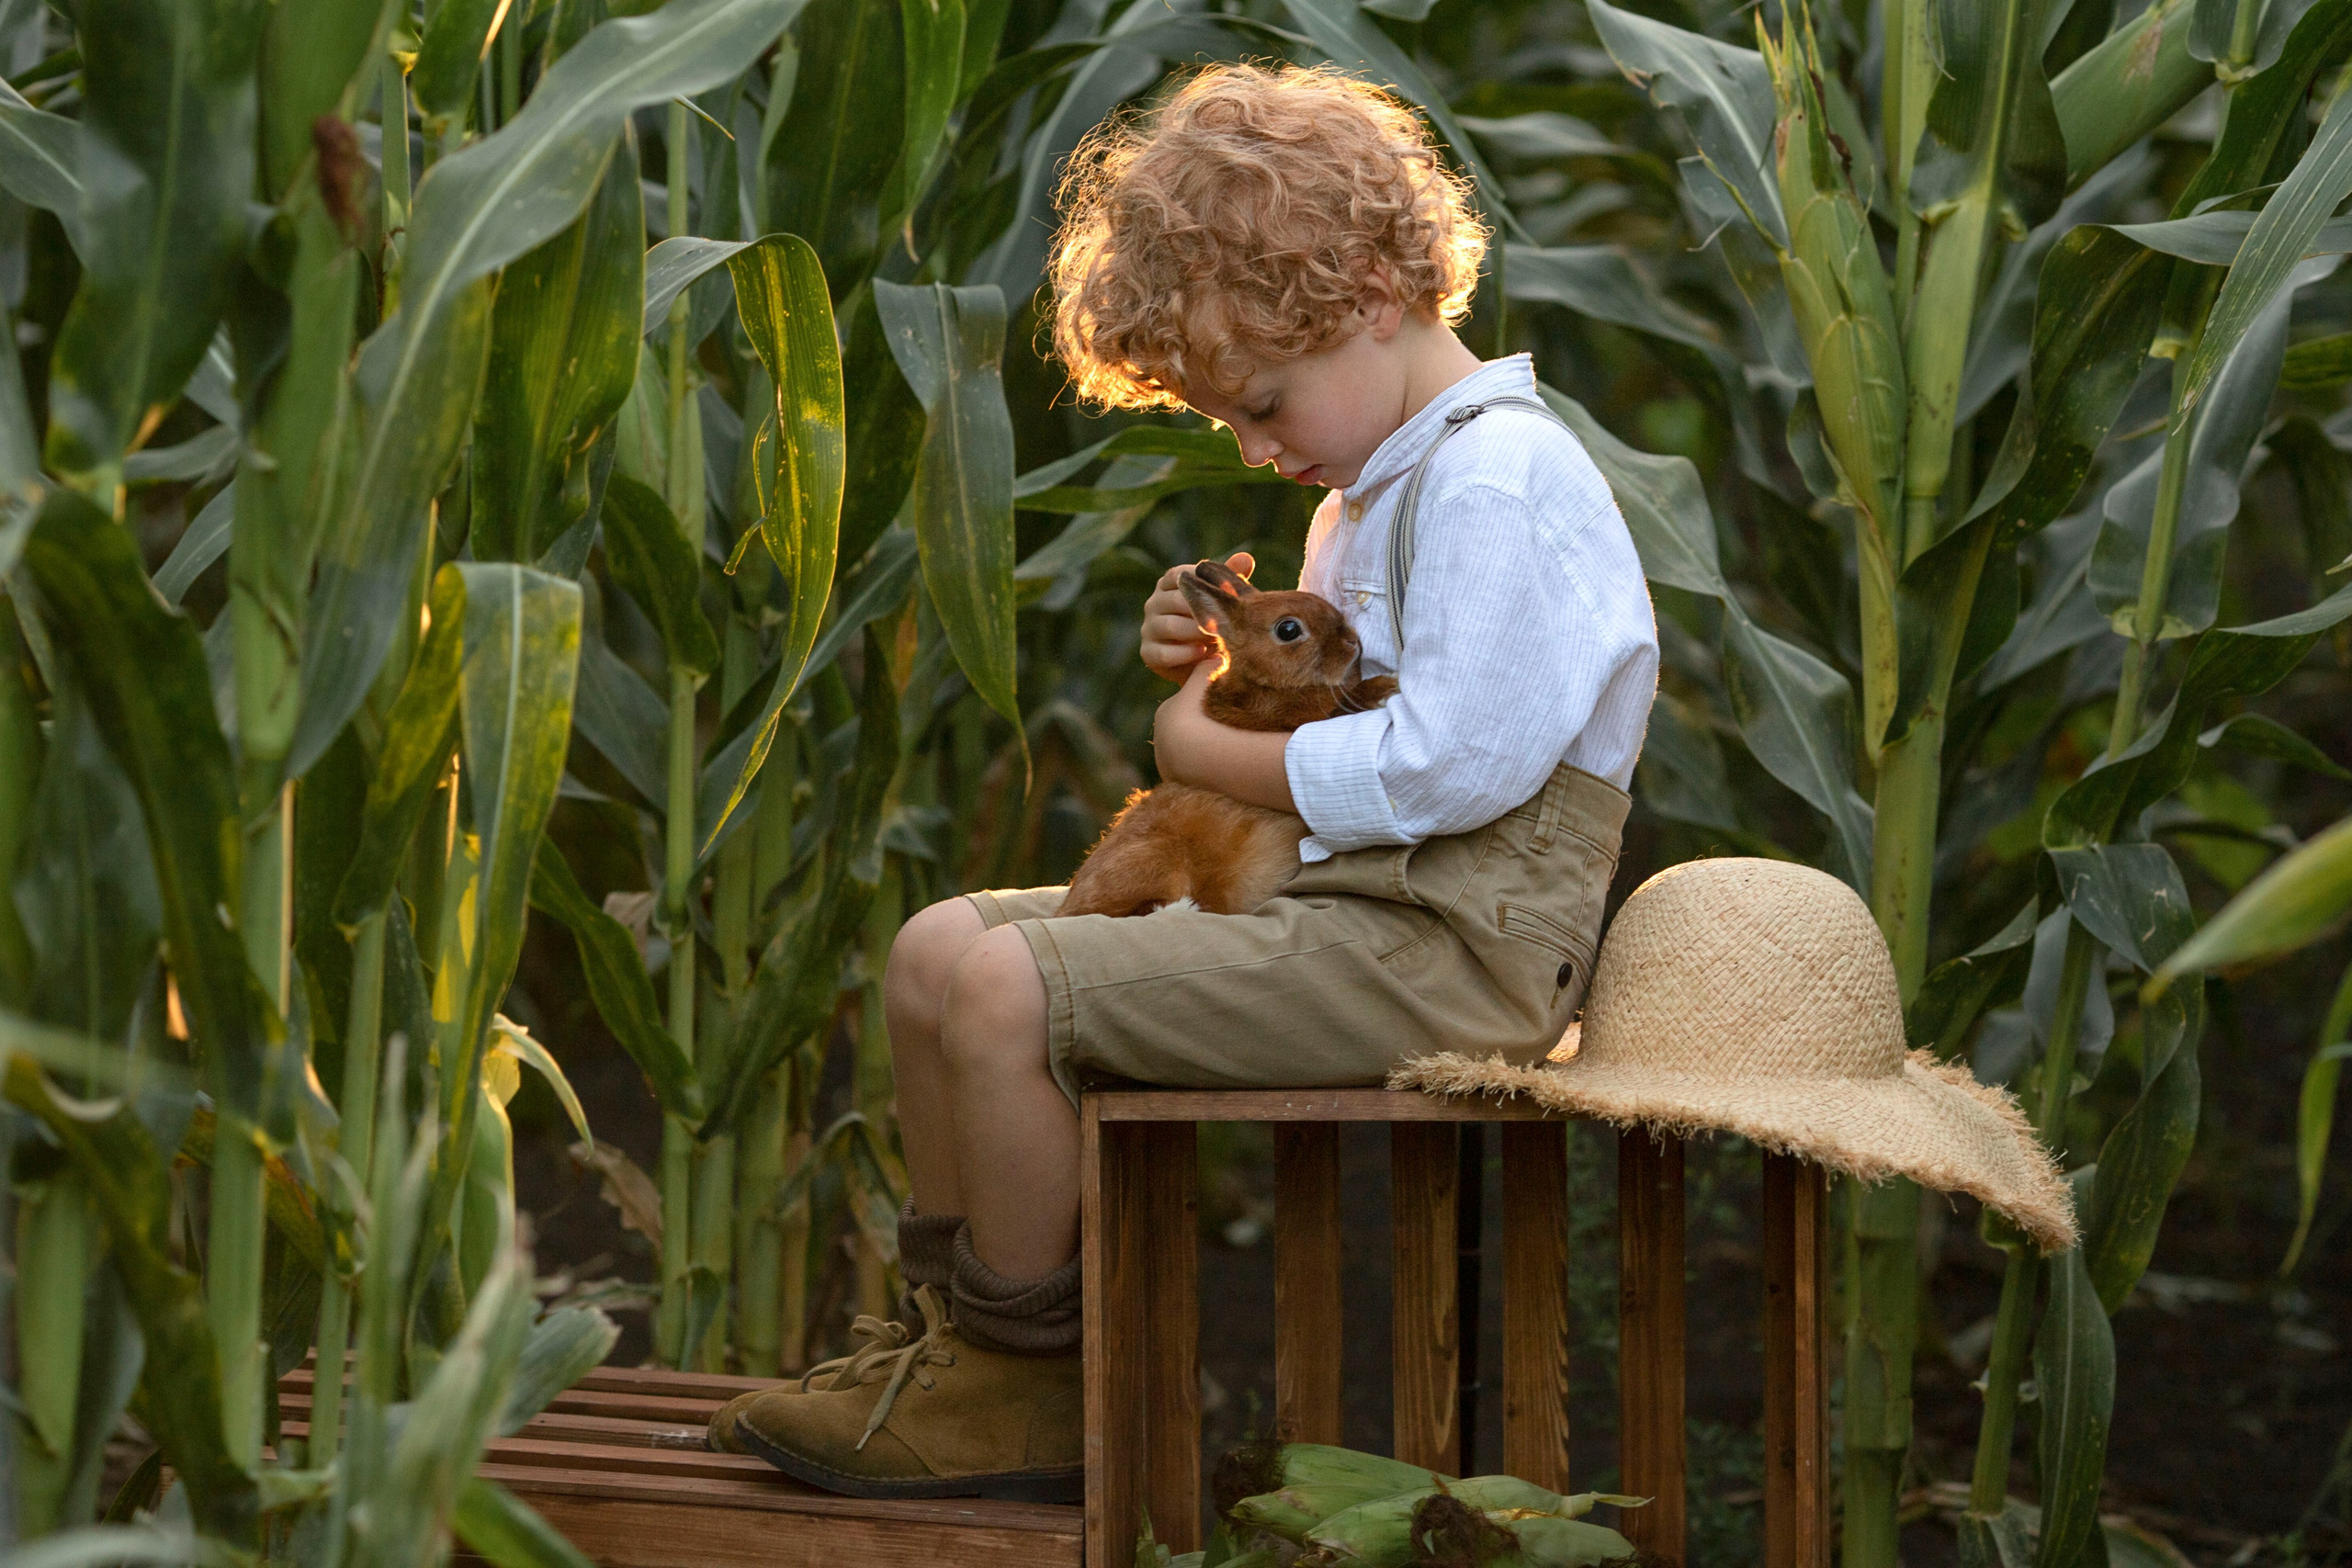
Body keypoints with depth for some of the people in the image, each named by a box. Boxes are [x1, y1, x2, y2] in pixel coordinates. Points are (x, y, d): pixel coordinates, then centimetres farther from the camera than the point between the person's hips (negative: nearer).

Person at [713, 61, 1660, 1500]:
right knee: (937, 947, 6)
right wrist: (1224, 670, 6)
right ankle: (953, 1313, 15)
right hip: (1334, 903, 11)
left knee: (999, 990, -21)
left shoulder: (1503, 479, -14)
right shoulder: (1368, 497, 20)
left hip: (1449, 947, -11)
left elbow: (1451, 763, -23)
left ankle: (1026, 1388, -6)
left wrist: (1214, 751, -12)